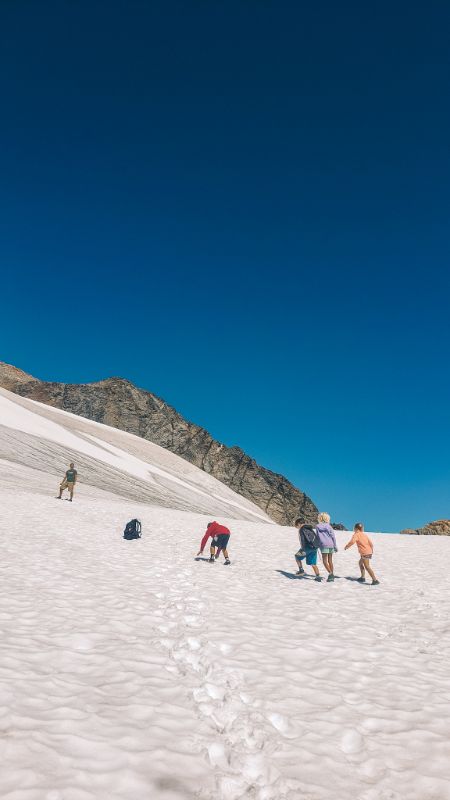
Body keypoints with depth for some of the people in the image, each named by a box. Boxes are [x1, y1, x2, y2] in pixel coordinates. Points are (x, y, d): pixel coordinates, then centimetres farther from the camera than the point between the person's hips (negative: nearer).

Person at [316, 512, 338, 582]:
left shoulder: (317, 527, 5)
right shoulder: (328, 526, 4)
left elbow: (318, 537, 9)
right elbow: (333, 536, 2)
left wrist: (319, 545, 19)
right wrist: (335, 546, 7)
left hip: (324, 545, -2)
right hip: (331, 545, 2)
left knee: (325, 561, 0)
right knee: (330, 561, 11)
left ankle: (330, 573, -18)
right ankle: (332, 576, 12)